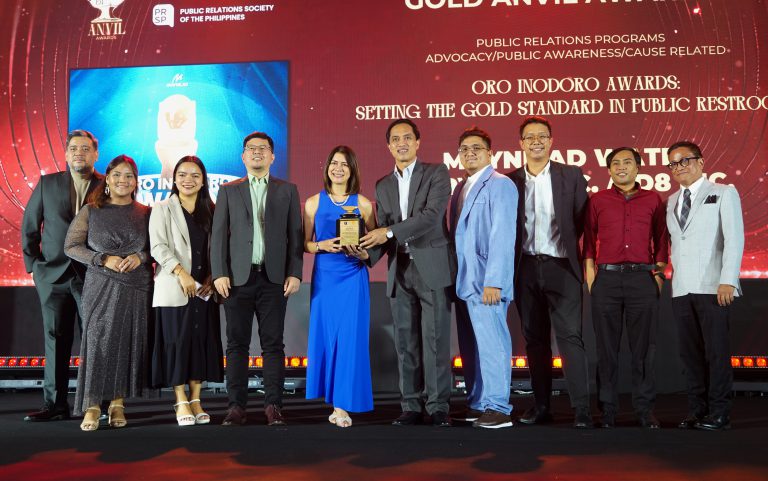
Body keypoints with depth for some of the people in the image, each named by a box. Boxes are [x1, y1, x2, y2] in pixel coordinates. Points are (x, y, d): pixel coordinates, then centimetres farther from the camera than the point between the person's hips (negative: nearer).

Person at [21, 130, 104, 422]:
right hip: (53, 275, 2)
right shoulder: (47, 184, 8)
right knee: (56, 340, 6)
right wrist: (32, 264, 7)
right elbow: (29, 226, 12)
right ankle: (55, 405, 13)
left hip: (94, 275, -2)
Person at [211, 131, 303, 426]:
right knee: (237, 344, 2)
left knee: (273, 344, 1)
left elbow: (295, 234, 6)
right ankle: (237, 406, 8)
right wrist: (219, 273, -4)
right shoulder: (228, 191, 12)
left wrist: (294, 273, -2)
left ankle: (273, 406, 7)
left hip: (274, 278, 0)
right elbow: (218, 235, 6)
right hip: (238, 277, 1)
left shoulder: (287, 190, 11)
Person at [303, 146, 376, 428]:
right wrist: (323, 245, -12)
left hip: (353, 278, -1)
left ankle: (343, 405, 6)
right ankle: (335, 401, 20)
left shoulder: (363, 203, 3)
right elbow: (305, 243, 7)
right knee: (326, 336, 4)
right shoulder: (314, 202, 6)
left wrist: (362, 253, -14)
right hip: (324, 277, 1)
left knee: (350, 338, -3)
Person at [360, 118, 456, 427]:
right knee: (405, 341, 5)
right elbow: (383, 230, 15)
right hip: (399, 271, 5)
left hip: (433, 268, -4)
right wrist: (368, 254, -5)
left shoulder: (437, 173, 2)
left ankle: (438, 407, 5)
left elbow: (432, 215, -13)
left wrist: (390, 232, -17)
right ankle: (410, 407, 12)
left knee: (435, 339, -3)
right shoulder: (383, 186, 17)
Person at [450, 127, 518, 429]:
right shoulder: (461, 188, 18)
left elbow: (502, 236, -15)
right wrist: (454, 278, 9)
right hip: (463, 280, 8)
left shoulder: (500, 184, -7)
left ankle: (497, 409, 2)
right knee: (470, 346, 10)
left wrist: (494, 282, -21)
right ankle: (477, 404, 18)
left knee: (491, 343, -5)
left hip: (486, 281, -8)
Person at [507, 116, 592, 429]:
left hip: (561, 266, -2)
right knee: (535, 339, 9)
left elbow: (583, 221, 5)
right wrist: (509, 266, 2)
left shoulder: (572, 176, 3)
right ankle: (541, 405, 18)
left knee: (570, 336, -6)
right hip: (525, 269, 2)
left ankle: (581, 409, -3)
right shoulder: (510, 180, 7)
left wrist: (567, 244, 2)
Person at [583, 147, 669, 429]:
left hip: (643, 278, 0)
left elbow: (661, 239, 11)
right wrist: (590, 274, 2)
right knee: (607, 346, 3)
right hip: (606, 278, 0)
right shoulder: (598, 201, 10)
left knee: (643, 345, 3)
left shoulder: (653, 200, 10)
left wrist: (659, 273, 3)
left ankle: (644, 408, 11)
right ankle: (607, 408, 10)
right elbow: (589, 240, 9)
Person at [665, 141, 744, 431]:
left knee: (717, 351, -4)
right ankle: (697, 412, 12)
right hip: (681, 289, 5)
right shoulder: (672, 202, 20)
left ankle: (719, 414, 4)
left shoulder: (723, 194, 4)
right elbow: (674, 242, 16)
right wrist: (671, 275, 5)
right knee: (690, 353, 5)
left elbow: (734, 239, -4)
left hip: (713, 287, -5)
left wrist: (728, 280, -13)